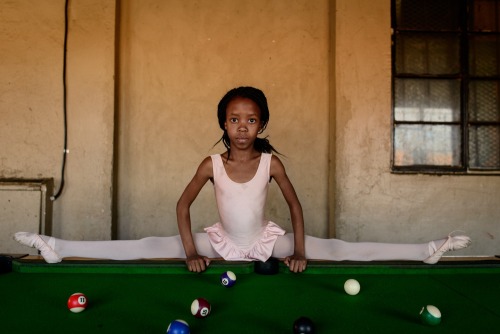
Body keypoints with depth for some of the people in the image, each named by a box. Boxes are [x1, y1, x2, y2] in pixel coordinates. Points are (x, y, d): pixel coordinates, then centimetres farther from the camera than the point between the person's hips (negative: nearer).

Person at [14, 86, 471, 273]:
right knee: (153, 247, -10)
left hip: (266, 242, 0)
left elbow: (295, 205, -5)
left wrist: (299, 251, -10)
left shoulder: (271, 162, -14)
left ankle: (427, 250, -4)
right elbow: (183, 205, -6)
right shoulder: (211, 164, -13)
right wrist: (190, 251, -13)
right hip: (221, 243, 1)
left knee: (337, 249, -9)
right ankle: (58, 248, -8)